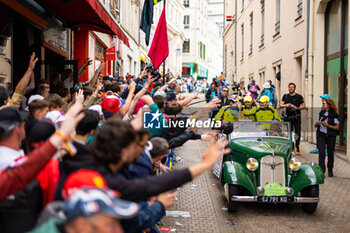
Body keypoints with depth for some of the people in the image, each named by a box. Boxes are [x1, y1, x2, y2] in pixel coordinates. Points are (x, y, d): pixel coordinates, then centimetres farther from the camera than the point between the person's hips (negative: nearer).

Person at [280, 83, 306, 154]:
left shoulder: (299, 97, 1)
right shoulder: (285, 96, 10)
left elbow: (304, 106, 1)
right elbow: (281, 105, 8)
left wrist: (297, 108, -15)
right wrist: (285, 105, -14)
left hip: (297, 117, -3)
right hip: (288, 117, 3)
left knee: (297, 133, -7)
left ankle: (297, 147, 7)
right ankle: (291, 147, 15)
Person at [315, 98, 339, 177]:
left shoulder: (334, 115, -4)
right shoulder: (321, 113, 10)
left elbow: (337, 127, -6)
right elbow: (316, 124, 17)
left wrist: (327, 125, -18)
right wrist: (317, 123, -7)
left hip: (331, 136, -2)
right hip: (321, 135, 3)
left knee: (330, 153, 6)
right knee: (321, 153, -9)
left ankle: (330, 170, 22)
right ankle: (322, 170, -9)